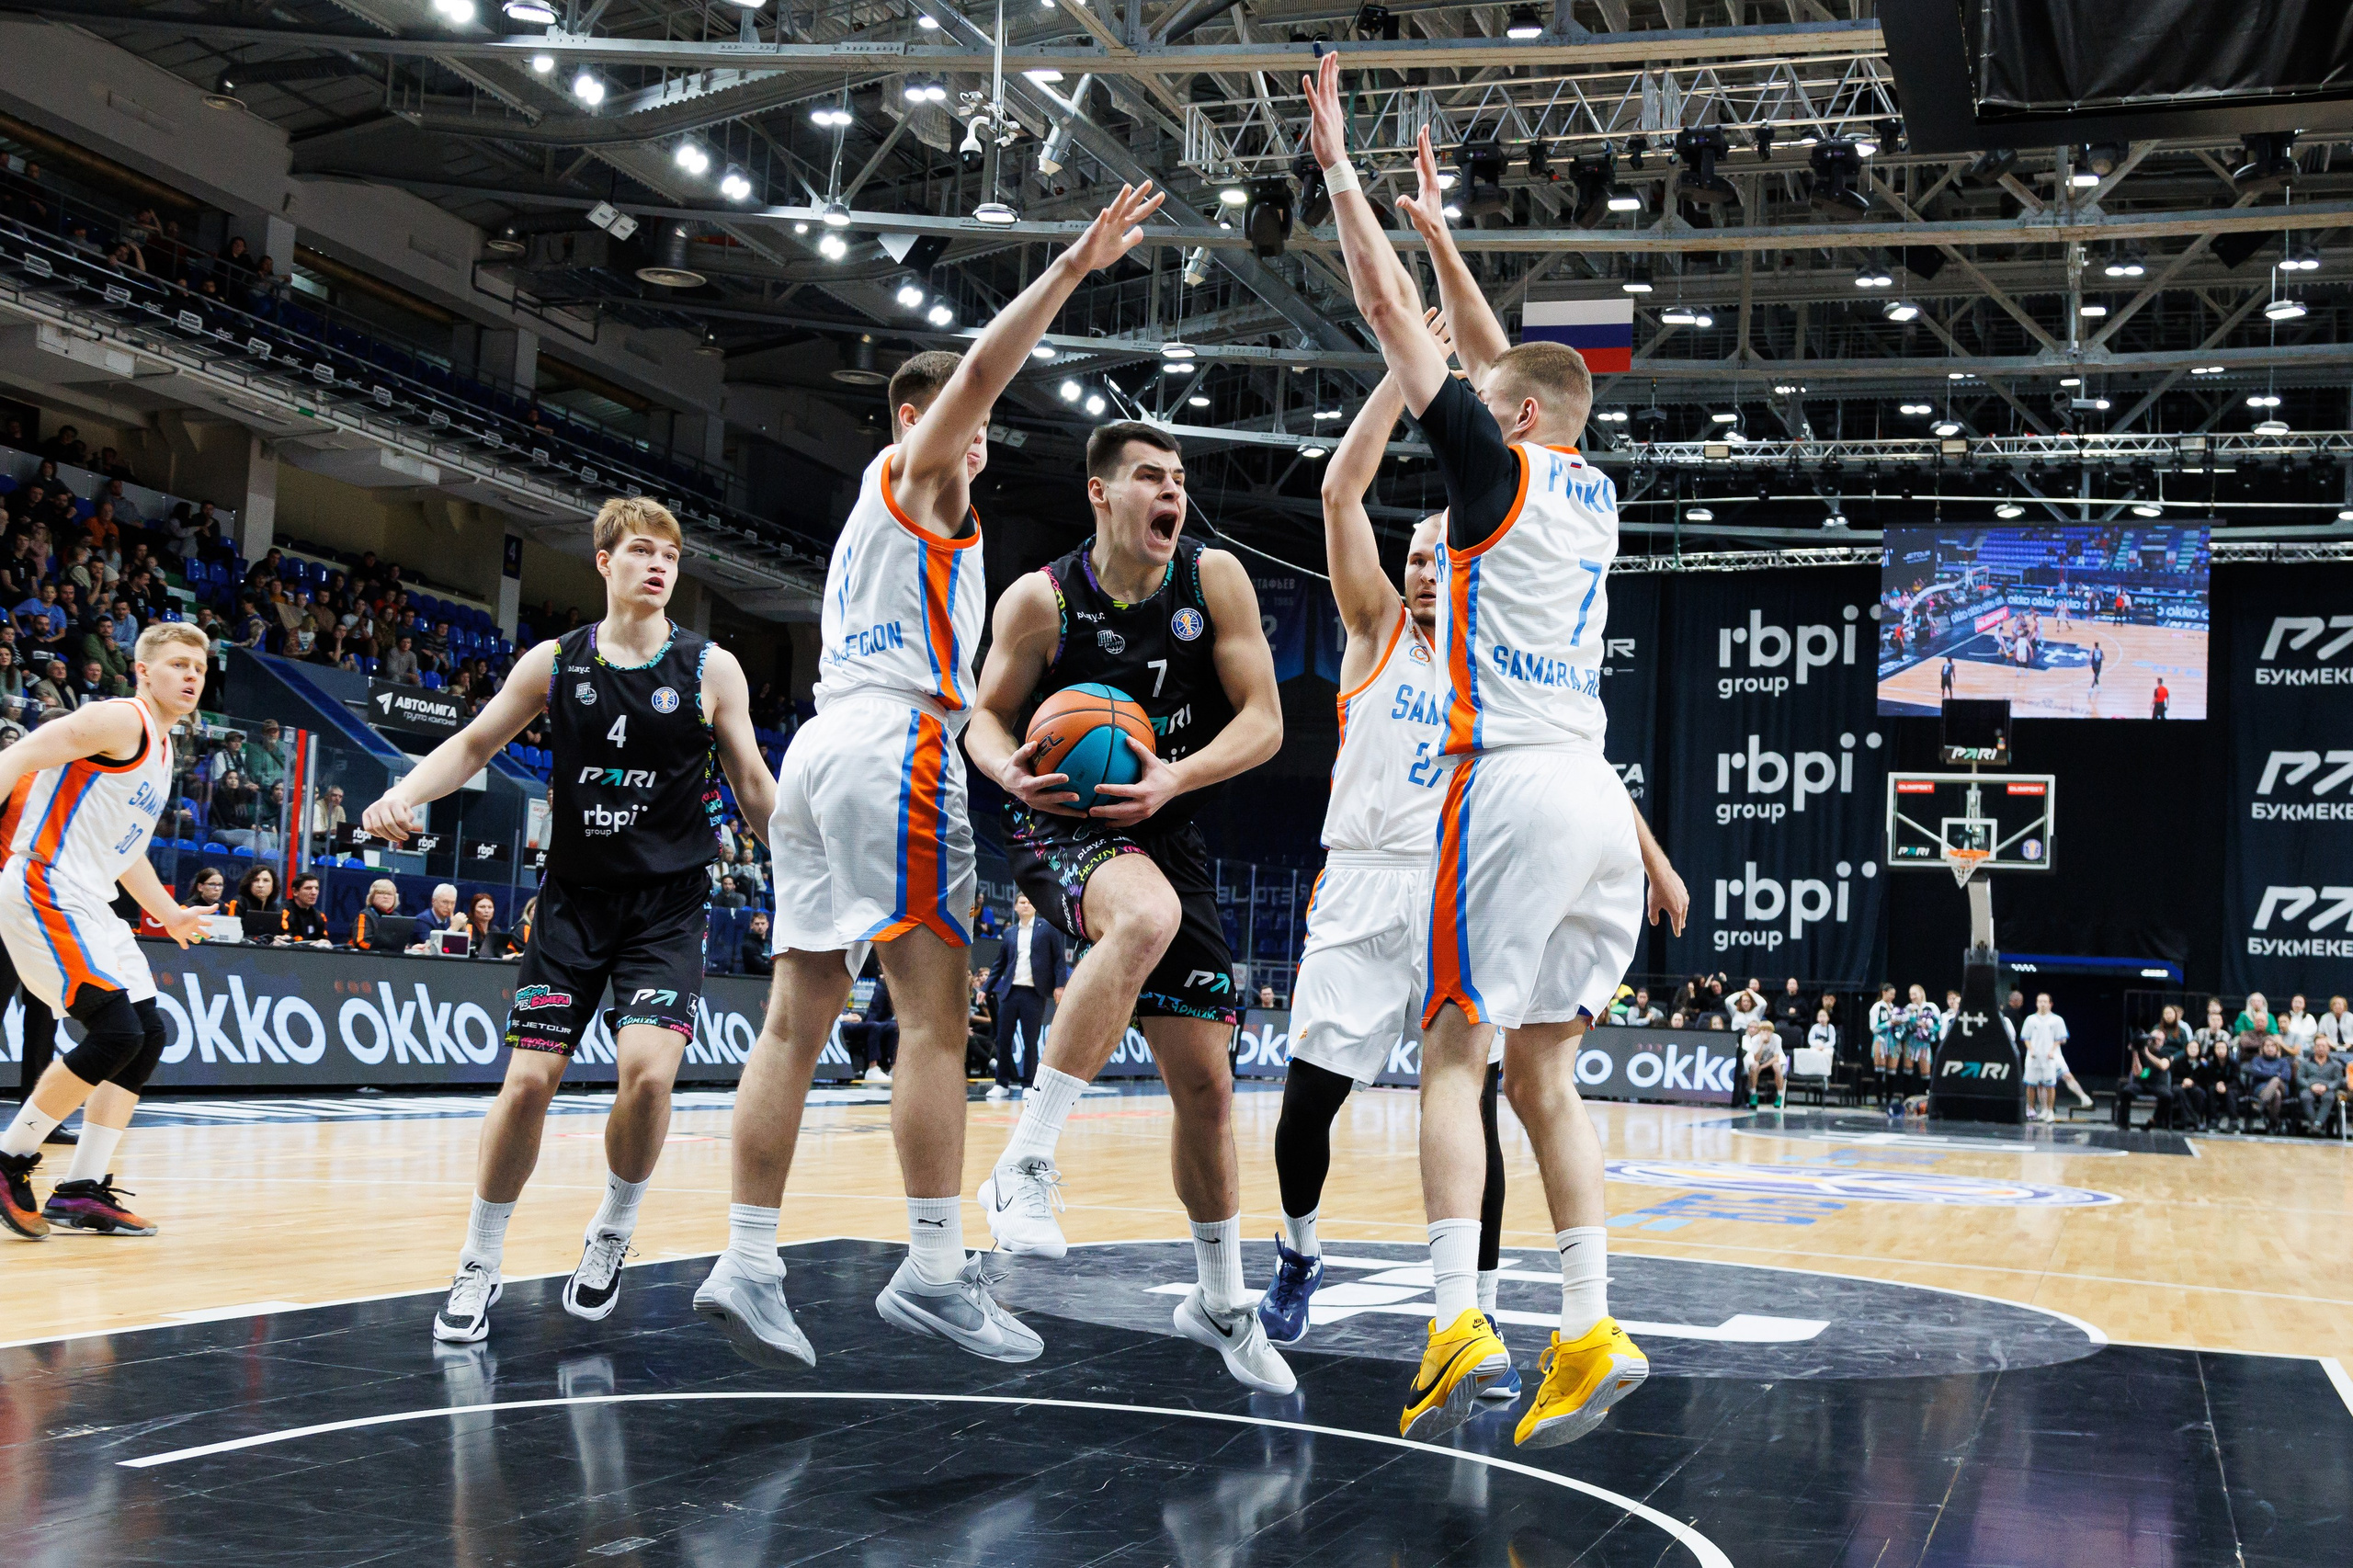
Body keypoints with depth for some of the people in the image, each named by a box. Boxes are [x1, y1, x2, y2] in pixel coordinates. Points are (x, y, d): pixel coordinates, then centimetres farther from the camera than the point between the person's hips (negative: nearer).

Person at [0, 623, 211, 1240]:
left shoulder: (162, 749, 20)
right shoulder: (120, 720, -9)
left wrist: (168, 913, 33)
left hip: (89, 906, 10)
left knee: (148, 1036, 6)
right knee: (117, 1032, -18)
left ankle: (81, 1190, 10)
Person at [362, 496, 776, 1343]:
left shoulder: (710, 668, 0)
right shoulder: (556, 662, 3)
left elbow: (753, 782, 6)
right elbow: (472, 745, 12)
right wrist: (404, 795, -6)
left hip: (668, 905, -1)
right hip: (574, 897, 1)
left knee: (647, 1069, -20)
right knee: (527, 1080, -4)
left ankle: (613, 1231, 8)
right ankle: (477, 1269, 13)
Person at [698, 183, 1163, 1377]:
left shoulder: (882, 519, 31)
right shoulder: (909, 473, 5)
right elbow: (980, 367, -11)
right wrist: (1074, 266, -15)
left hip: (819, 744, 9)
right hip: (895, 746, -9)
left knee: (798, 1016, 2)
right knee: (935, 1014, -12)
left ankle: (747, 1264, -1)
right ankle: (935, 1270, -15)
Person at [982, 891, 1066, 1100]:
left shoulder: (1047, 927, 5)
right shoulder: (1009, 933, 14)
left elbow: (1059, 958, 2)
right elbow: (999, 964, 18)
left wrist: (1059, 985, -8)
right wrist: (987, 988, 10)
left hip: (1034, 993, -3)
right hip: (1010, 991, 3)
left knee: (1030, 1041, -1)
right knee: (1003, 1038, 1)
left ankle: (1029, 1084, 8)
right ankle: (1002, 1083, 9)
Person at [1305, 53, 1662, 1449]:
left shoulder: (1501, 474, -1)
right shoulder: (1594, 493, 17)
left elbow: (1393, 317, 1)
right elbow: (1497, 358, 32)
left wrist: (1340, 169, 9)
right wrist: (1439, 230, 38)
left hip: (1514, 784, -7)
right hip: (1597, 795, 7)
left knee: (1456, 1049, -4)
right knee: (1545, 1070, 8)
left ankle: (1460, 1317, -12)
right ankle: (1591, 1331, 3)